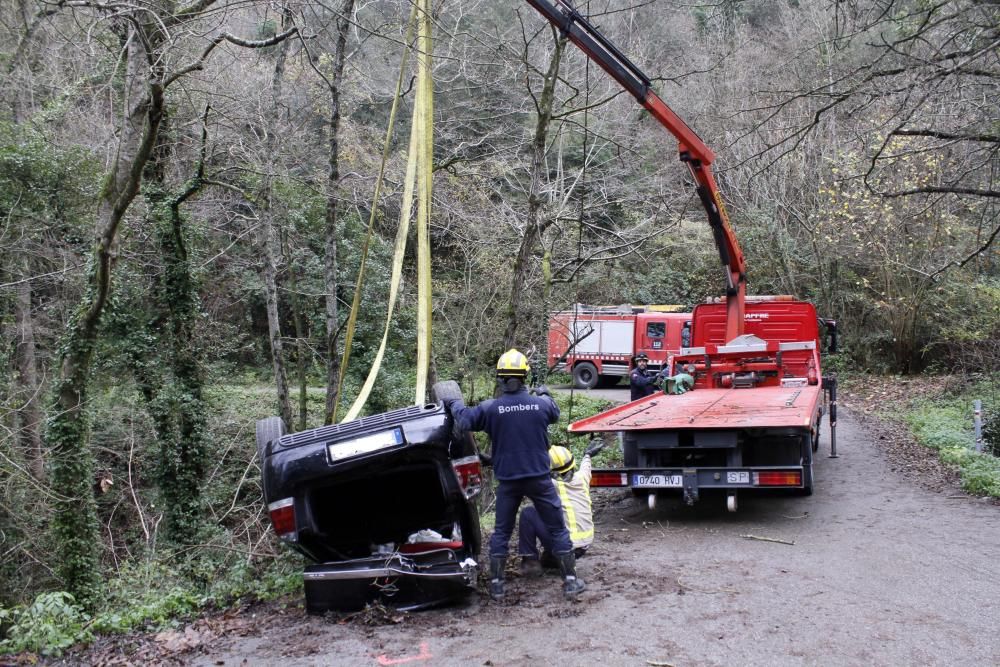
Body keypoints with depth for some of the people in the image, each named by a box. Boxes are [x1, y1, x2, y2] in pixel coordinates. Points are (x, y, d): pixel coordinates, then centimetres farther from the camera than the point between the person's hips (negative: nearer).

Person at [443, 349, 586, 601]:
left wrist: (454, 403, 17)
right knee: (557, 529, 11)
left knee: (502, 532, 14)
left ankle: (496, 585, 17)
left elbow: (465, 420, -4)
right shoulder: (541, 404, -6)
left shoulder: (490, 408, -11)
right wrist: (545, 394, 37)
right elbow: (555, 414, 16)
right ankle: (571, 581, 14)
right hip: (539, 478, 0)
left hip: (508, 481, 1)